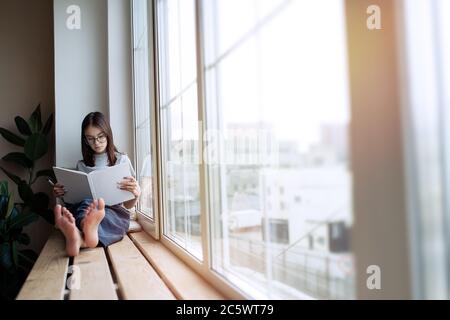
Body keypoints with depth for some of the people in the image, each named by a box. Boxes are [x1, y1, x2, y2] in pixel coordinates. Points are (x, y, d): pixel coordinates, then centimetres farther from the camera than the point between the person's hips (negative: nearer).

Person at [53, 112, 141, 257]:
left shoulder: (121, 160, 12)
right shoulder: (81, 165, 21)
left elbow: (128, 205, 7)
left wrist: (136, 194, -17)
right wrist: (62, 194, 1)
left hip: (115, 213, -2)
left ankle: (79, 238, -69)